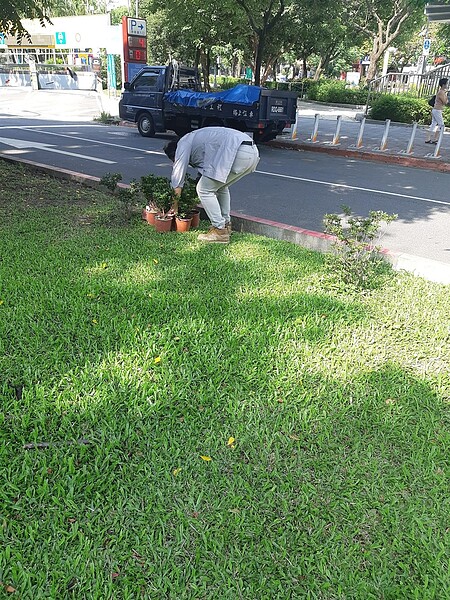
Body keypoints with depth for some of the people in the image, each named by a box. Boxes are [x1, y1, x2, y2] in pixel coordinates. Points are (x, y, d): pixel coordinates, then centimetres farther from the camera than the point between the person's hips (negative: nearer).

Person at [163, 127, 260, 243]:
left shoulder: (183, 143, 10)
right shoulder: (196, 139, 36)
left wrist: (173, 207, 19)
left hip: (238, 153, -10)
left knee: (204, 189, 0)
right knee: (221, 186, 28)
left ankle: (220, 231, 0)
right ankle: (226, 224, 29)